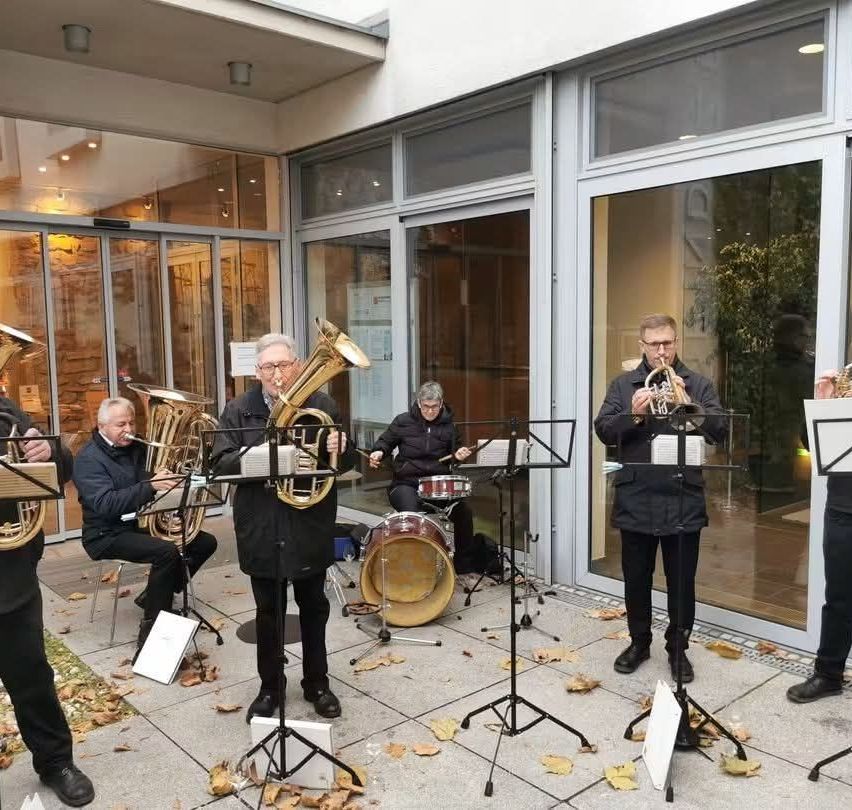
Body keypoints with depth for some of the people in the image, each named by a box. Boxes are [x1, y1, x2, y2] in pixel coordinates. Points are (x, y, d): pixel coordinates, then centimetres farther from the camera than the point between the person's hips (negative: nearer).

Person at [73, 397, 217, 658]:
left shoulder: (137, 448, 8)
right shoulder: (89, 459, -14)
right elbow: (106, 504, -28)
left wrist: (164, 478, -10)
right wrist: (150, 486, -37)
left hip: (142, 523, 8)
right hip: (108, 535, -8)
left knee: (205, 542, 1)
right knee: (167, 551, -32)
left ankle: (153, 595, 13)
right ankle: (150, 631, -22)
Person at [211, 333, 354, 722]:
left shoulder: (323, 405, 0)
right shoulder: (238, 410, 0)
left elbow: (348, 462, 2)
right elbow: (220, 463, -8)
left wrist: (339, 450, -22)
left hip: (310, 528, 0)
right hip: (261, 530, 0)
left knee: (314, 609, 15)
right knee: (268, 613, 13)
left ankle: (317, 684, 32)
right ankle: (269, 688, 30)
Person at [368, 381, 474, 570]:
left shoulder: (448, 425, 7)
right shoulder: (403, 421, 1)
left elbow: (455, 449, 18)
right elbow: (385, 441, 12)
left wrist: (459, 454, -5)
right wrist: (378, 452, -10)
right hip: (406, 484, -2)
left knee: (464, 512, -17)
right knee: (411, 514, -33)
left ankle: (459, 560, 4)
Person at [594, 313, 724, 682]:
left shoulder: (699, 385, 3)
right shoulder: (622, 385, 6)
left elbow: (719, 431, -8)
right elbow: (603, 431, -4)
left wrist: (687, 404, -22)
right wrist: (633, 414, -21)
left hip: (683, 500, -1)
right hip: (635, 500, 1)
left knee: (681, 581, 9)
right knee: (636, 578, 13)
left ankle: (678, 648, 26)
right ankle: (639, 642, 30)